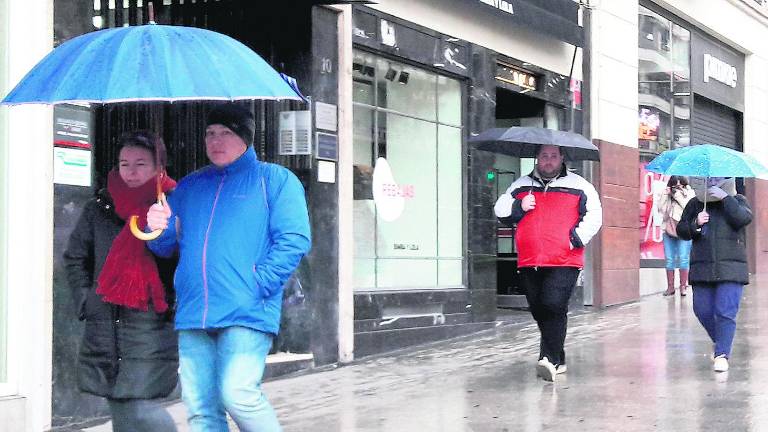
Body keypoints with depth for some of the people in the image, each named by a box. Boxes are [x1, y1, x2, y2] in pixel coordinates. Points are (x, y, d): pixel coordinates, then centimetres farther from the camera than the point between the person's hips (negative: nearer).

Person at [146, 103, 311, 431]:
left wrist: (258, 284, -15)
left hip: (247, 313, -5)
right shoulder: (188, 186, 22)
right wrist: (159, 229, 1)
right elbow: (166, 247, 24)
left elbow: (294, 240, -5)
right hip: (193, 315, 5)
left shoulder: (275, 179, 6)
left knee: (237, 394, -19)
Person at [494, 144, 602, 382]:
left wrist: (576, 239, -9)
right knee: (538, 310, 8)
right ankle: (558, 360, 21)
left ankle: (550, 358, -17)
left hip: (564, 262, -4)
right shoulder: (521, 186, 17)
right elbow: (500, 211, 16)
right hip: (529, 262, 4)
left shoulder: (578, 185, 7)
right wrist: (519, 207, -3)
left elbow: (594, 215, 3)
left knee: (554, 306, -19)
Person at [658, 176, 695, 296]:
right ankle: (670, 286, 10)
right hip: (668, 231, 3)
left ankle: (683, 286, 1)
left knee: (683, 258, -6)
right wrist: (666, 194, -6)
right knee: (669, 259, 4)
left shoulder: (689, 193, 3)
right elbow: (661, 208, 0)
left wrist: (679, 195, -12)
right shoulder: (667, 195, 10)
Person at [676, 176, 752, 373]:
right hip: (702, 268, 3)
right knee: (703, 311, 5)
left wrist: (725, 198, -18)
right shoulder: (695, 204, 12)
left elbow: (743, 219, -14)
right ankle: (721, 341, 30)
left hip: (730, 268, -3)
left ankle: (722, 354, -9)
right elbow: (681, 230, 7)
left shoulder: (738, 201, 8)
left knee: (726, 312, -11)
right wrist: (695, 224, -12)